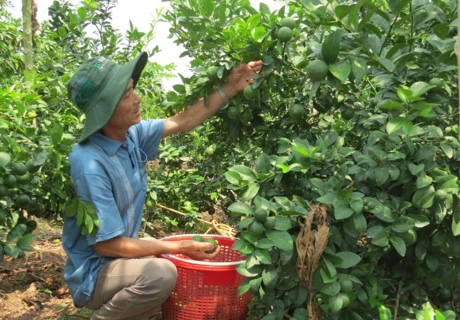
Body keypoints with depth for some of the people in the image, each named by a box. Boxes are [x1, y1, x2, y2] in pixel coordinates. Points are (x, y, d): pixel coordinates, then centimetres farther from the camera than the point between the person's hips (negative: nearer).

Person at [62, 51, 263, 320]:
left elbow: (183, 122, 7)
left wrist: (229, 88, 0)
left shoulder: (132, 134, -5)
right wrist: (177, 247, -22)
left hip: (121, 256, 8)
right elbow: (106, 245, -26)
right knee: (160, 274, -35)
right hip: (94, 273, -8)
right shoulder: (90, 165, -28)